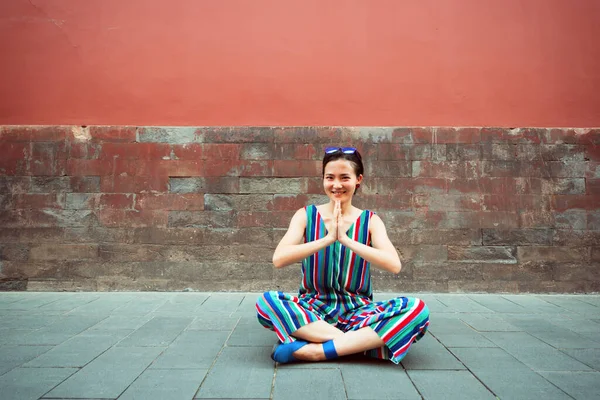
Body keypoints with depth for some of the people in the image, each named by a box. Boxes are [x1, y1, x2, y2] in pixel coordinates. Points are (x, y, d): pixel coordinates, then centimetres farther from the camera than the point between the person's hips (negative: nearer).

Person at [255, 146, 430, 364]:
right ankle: (357, 342, -26)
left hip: (357, 311, 1)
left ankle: (316, 350, -29)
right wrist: (327, 239, -24)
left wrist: (347, 240, -24)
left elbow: (394, 265, -15)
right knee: (266, 302, -30)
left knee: (417, 309, -25)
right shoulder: (306, 215, 0)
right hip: (313, 309, -1)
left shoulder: (370, 220, 2)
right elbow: (278, 258, -16)